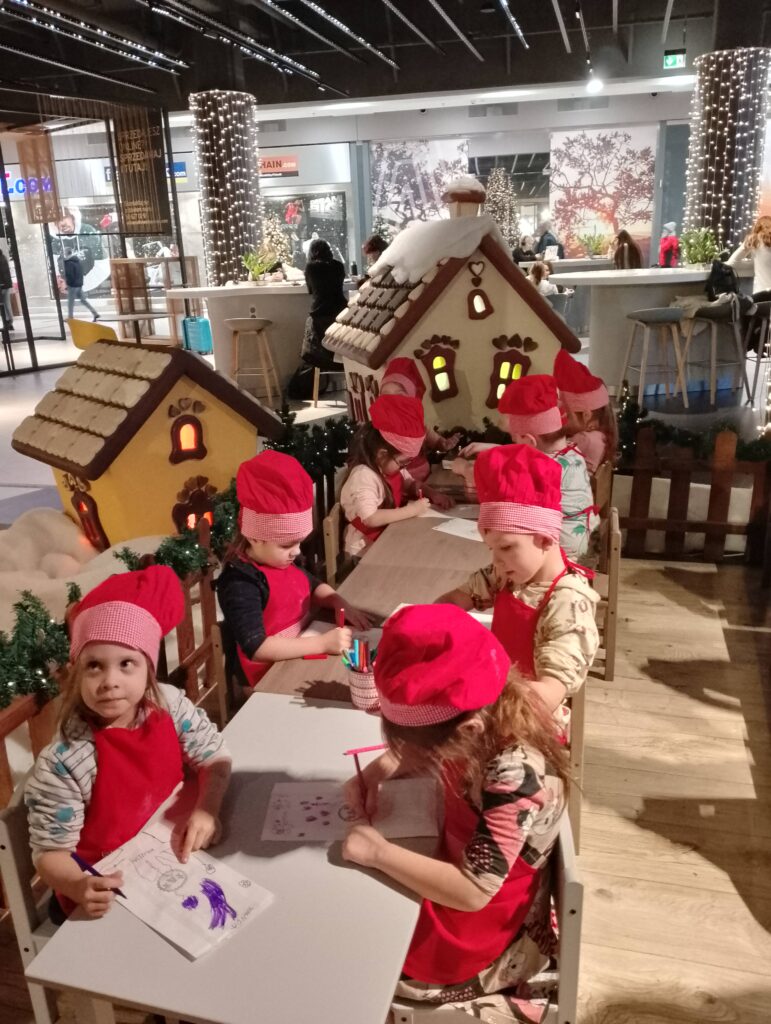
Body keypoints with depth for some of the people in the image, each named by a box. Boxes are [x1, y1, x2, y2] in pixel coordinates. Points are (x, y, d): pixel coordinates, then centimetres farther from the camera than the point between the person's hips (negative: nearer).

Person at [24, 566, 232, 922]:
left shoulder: (168, 704, -12)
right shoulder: (61, 764, -24)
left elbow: (214, 757, -1)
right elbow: (50, 853, -16)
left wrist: (206, 809, -18)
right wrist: (80, 888, -35)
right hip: (110, 897, -4)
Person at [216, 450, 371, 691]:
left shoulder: (280, 560, 3)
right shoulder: (241, 584, -23)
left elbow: (312, 586, 19)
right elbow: (256, 648, -29)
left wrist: (342, 606, 0)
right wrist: (323, 643, -29)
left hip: (302, 657, 9)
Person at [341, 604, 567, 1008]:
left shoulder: (516, 775, -37)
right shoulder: (486, 717, -16)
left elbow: (472, 892, -34)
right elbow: (416, 748, 5)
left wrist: (379, 853, -30)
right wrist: (378, 770, -13)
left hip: (482, 926, -7)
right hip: (462, 861, 7)